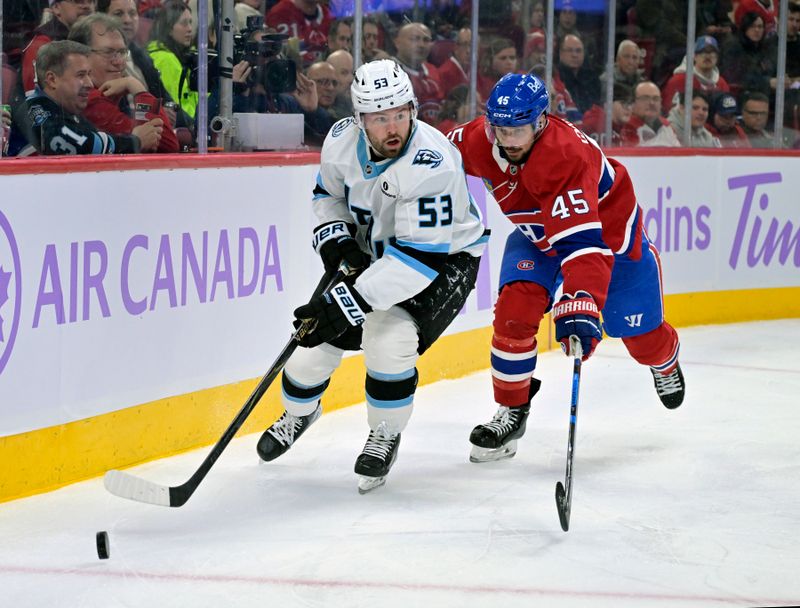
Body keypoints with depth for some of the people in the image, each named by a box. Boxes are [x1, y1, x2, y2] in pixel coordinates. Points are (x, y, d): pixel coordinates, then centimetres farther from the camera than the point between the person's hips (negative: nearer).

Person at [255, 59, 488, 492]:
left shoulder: (432, 164, -35)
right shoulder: (342, 140, -16)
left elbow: (419, 256, -37)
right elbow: (329, 193, 8)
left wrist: (347, 302, -39)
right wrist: (334, 238, -11)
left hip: (443, 258, -6)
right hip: (370, 252, 6)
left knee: (388, 340, -27)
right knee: (317, 334, 2)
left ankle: (386, 434, 1)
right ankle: (299, 412, 36)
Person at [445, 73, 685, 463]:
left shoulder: (566, 157, -44)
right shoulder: (478, 139, -25)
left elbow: (582, 241, -52)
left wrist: (579, 306, -63)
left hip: (609, 227, -4)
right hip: (538, 233, 4)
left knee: (641, 335, 6)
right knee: (515, 308, -20)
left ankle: (665, 363, 45)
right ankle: (511, 410, -3)